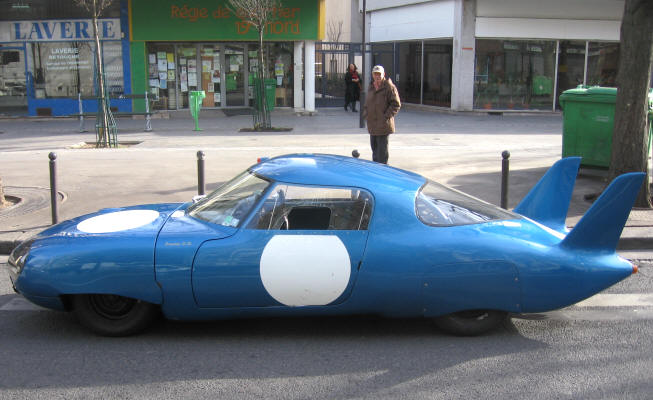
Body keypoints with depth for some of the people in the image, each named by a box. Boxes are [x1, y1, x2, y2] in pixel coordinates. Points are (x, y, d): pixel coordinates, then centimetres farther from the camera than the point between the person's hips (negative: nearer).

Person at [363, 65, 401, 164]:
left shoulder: (389, 87, -10)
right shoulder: (371, 87, 13)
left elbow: (396, 104, -12)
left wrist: (386, 116, -16)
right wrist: (365, 113, 9)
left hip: (383, 125, -8)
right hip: (372, 124, 8)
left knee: (382, 148, -5)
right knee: (374, 146, 16)